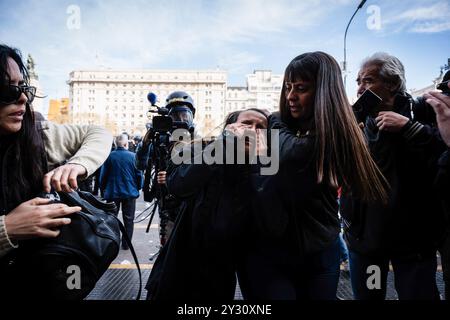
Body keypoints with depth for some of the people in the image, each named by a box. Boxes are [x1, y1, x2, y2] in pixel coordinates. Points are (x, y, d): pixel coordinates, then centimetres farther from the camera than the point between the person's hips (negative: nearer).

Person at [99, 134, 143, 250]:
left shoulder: (109, 156, -8)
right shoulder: (133, 156, -9)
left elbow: (102, 175, -3)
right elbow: (139, 175, -4)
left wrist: (103, 190, 11)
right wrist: (138, 188, 12)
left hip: (112, 193, 1)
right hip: (130, 193, 0)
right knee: (128, 219, 10)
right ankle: (126, 244, 15)